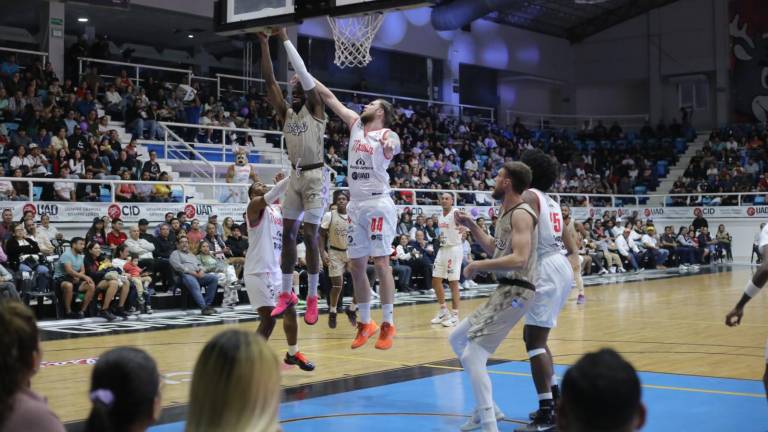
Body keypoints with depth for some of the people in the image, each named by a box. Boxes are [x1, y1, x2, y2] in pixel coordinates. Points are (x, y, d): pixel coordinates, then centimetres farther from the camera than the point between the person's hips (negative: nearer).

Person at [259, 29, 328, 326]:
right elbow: (270, 81, 5)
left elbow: (304, 74, -14)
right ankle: (286, 294, 13)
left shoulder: (316, 111, -4)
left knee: (309, 235, -7)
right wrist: (264, 43, -2)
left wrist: (285, 40, -13)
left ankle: (312, 298, 1)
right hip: (295, 176, 6)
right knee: (288, 234, 5)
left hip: (315, 176, -6)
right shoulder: (286, 114, 11)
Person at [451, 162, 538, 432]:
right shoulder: (507, 213, 15)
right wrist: (471, 225, 17)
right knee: (457, 339, 20)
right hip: (505, 291, 11)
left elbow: (519, 259, -28)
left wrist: (478, 266, -18)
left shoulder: (521, 214, -16)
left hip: (515, 293, -11)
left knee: (472, 357, -16)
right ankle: (487, 408, 26)